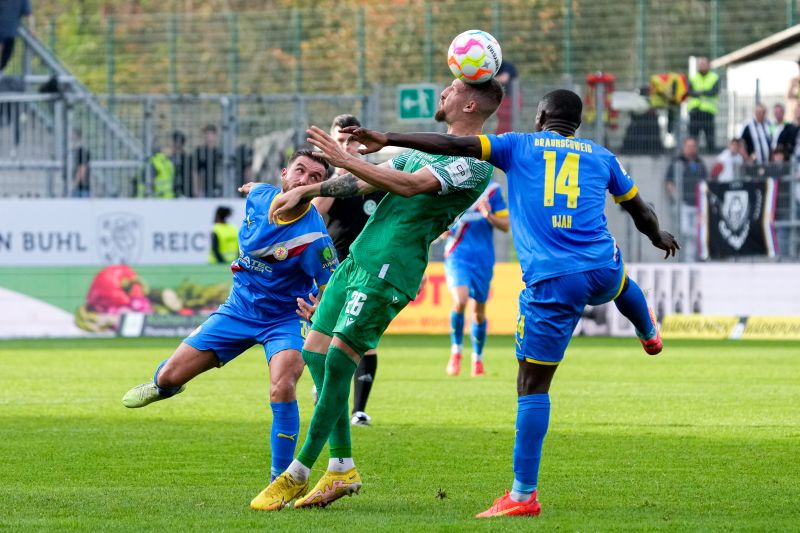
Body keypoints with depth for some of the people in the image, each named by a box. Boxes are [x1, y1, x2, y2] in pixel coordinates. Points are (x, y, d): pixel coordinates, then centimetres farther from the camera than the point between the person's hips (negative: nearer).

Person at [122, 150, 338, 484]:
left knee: (282, 389, -31)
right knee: (170, 376, 6)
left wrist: (319, 311, -41)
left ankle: (281, 480, -17)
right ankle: (161, 384, 47)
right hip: (240, 308, 5)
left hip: (285, 318, -5)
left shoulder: (314, 237, -27)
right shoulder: (259, 197, -12)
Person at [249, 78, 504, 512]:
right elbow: (368, 182, 25)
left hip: (390, 268, -9)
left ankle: (296, 475, -9)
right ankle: (342, 468, 13)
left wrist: (345, 160, -23)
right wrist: (307, 190, 18)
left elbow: (410, 184, -22)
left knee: (338, 359, -14)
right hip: (359, 255, 9)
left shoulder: (474, 162, -10)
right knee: (315, 352, 6)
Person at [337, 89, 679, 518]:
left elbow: (455, 145, -1)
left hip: (550, 284, -4)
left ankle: (523, 494, -2)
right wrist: (660, 238, 53)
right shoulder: (601, 157, 17)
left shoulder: (519, 146, 9)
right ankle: (648, 332, 72)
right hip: (602, 272, 4)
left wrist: (388, 140, 0)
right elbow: (639, 209, 31)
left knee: (532, 386, 1)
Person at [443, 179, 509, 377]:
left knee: (479, 311, 10)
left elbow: (505, 225, 2)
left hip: (483, 258, 1)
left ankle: (477, 358, 30)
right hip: (457, 255, -1)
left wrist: (489, 216, -18)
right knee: (460, 301, -24)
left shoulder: (492, 189, 1)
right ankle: (456, 350, -5)